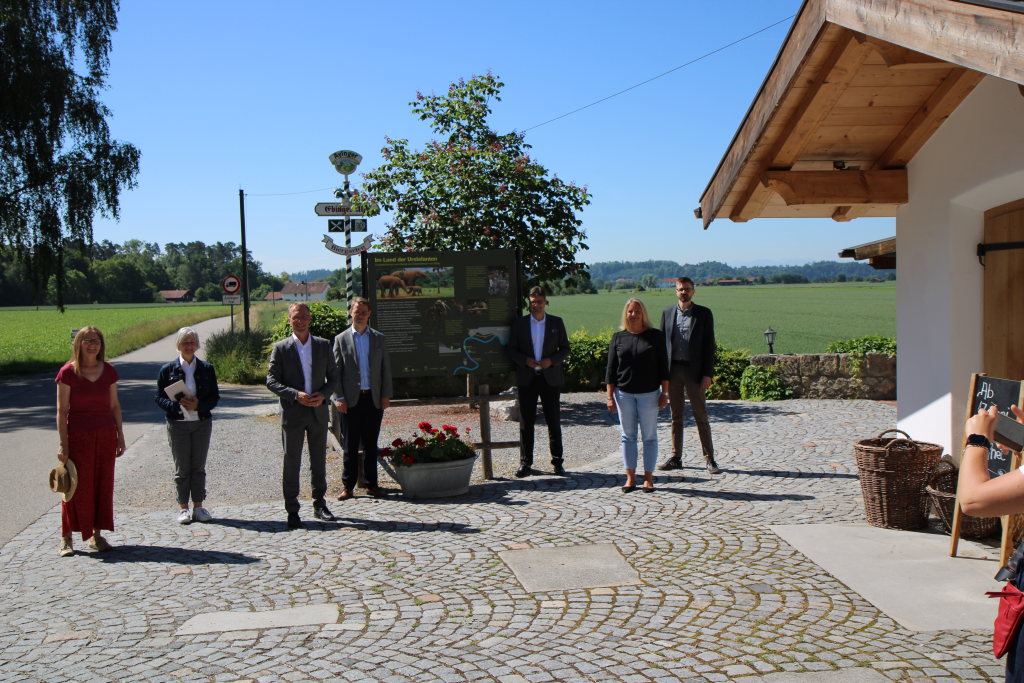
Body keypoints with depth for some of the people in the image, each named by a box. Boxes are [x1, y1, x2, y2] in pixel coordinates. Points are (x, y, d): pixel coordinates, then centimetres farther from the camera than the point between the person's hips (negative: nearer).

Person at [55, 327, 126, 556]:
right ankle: (66, 538, 11)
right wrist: (63, 443, -10)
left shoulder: (108, 371, 6)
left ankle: (96, 535, 16)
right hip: (78, 436, -4)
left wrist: (120, 435, 9)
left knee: (103, 485, 5)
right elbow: (62, 410, -6)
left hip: (106, 435, 4)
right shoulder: (68, 372, -5)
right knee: (77, 486, -1)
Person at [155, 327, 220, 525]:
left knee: (198, 467, 6)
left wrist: (198, 405, -15)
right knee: (181, 468, 4)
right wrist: (177, 405, -19)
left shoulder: (207, 369, 5)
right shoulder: (168, 370, 1)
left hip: (202, 423, 1)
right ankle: (183, 508, 13)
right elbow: (159, 398, 0)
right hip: (177, 424, -1)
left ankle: (198, 507, 14)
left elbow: (215, 396, 4)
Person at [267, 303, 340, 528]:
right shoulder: (280, 348, -1)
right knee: (292, 463, 2)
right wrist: (295, 395, -18)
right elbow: (271, 381, -5)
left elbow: (333, 377, 9)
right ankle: (292, 512, 11)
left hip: (318, 411, 3)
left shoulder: (324, 345, 6)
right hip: (292, 413, -2)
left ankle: (319, 505, 25)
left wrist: (323, 394, -10)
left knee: (319, 461, 11)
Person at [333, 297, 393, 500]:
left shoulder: (379, 339, 10)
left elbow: (386, 369, 10)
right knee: (350, 445, 2)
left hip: (373, 399, 2)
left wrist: (386, 395, 1)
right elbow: (336, 371, 3)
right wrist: (339, 397, -6)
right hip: (350, 400, -1)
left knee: (371, 444, 7)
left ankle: (371, 484, 16)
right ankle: (347, 486, 11)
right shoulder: (341, 339, 5)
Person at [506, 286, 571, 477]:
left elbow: (565, 349, 7)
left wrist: (551, 361, -12)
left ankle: (557, 462, 14)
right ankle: (525, 463, 9)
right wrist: (525, 360, -12)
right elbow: (510, 348, 6)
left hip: (550, 378, 0)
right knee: (526, 422, 2)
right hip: (527, 379, 0)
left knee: (554, 422, 4)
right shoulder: (519, 323, 5)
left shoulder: (557, 323, 6)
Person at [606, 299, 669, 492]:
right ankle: (630, 478, 12)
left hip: (649, 393, -1)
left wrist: (664, 393, -2)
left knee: (649, 436, 3)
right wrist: (610, 396, 1)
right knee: (628, 436, 5)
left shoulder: (655, 336, 1)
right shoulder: (618, 338, 5)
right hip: (624, 394, 2)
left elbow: (663, 367, 2)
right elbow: (611, 369, 5)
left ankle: (648, 478, 11)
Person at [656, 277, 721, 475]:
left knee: (701, 417, 0)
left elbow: (709, 345, -1)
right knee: (676, 416, 9)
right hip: (672, 370, 3)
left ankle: (709, 459, 8)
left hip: (694, 371, -3)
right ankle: (676, 458, 15)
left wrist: (707, 374, -9)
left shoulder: (704, 313, 1)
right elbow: (662, 342, 11)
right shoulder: (667, 313, 10)